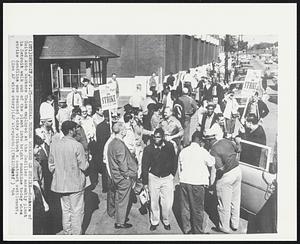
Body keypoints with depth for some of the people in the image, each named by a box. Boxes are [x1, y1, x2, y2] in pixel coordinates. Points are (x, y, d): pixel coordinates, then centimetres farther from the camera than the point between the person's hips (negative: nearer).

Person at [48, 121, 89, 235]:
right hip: (76, 183, -5)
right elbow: (84, 166, -14)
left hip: (61, 184, 5)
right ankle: (76, 234, 16)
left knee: (65, 210, 19)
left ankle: (67, 232, 30)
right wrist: (86, 161, 7)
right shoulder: (77, 145, -17)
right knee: (77, 211, 8)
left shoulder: (54, 145, -2)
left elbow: (51, 166, 4)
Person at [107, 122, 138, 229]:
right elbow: (122, 163, -24)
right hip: (123, 177, -9)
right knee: (123, 200, 5)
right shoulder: (120, 145, -25)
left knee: (119, 199, 21)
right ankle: (120, 223, 17)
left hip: (116, 176, 9)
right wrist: (127, 175, -13)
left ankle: (118, 219, 35)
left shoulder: (112, 143, 5)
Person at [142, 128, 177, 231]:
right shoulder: (148, 149, -10)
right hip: (153, 177, 0)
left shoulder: (169, 146, -7)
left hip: (167, 177, 0)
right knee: (153, 202, 9)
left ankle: (166, 221, 26)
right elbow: (144, 166, -4)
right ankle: (154, 222, 29)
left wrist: (172, 174, 6)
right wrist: (145, 182, -4)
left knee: (168, 203, 2)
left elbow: (174, 161, 8)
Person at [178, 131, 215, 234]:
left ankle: (186, 229, 28)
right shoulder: (203, 152, -9)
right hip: (197, 184, -5)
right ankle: (198, 231, 21)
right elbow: (212, 164, 3)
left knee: (185, 207, 15)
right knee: (197, 209, 9)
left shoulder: (183, 151, 6)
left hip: (183, 182, 5)